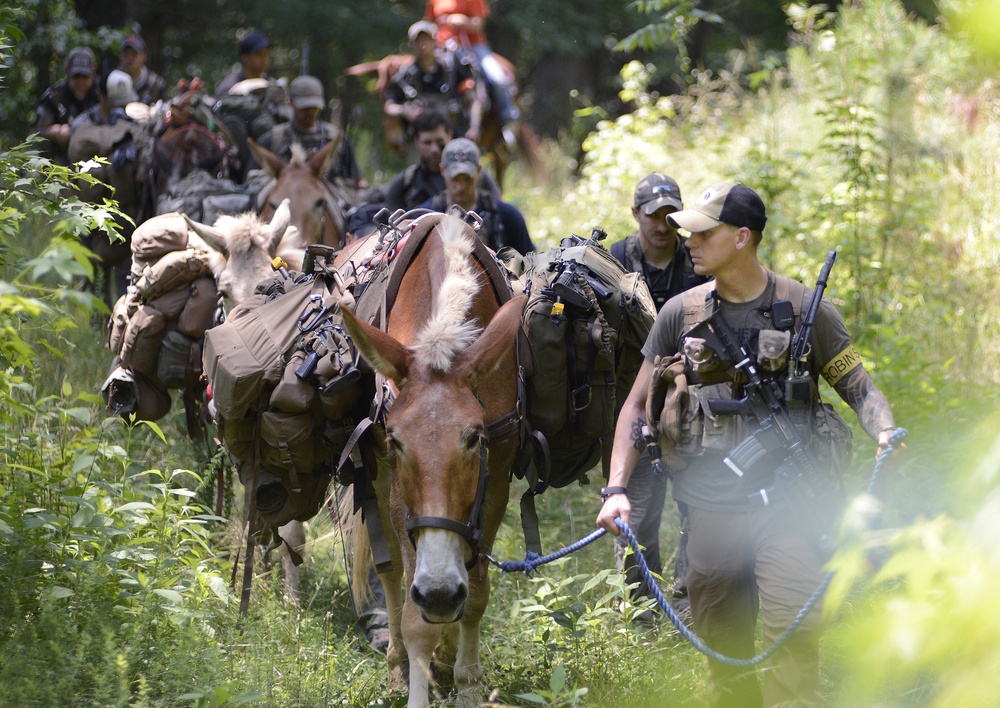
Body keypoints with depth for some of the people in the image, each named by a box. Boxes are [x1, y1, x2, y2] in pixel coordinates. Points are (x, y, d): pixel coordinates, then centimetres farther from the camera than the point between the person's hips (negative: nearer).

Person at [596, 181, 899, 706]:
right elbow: (637, 404, 11)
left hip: (785, 503, -3)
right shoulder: (680, 314, 6)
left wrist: (885, 433, -17)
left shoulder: (805, 308, 0)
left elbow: (859, 389, 5)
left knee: (794, 634, -17)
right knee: (721, 648, 7)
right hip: (710, 508, 3)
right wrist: (616, 489, 0)